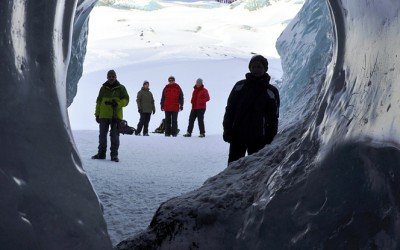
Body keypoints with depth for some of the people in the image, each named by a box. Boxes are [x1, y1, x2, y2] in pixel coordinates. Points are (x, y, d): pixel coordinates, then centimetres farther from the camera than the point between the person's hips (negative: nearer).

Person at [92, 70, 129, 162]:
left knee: (114, 136, -1)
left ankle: (114, 155, 3)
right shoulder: (103, 88, 10)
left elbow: (126, 100, 1)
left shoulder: (121, 88, 4)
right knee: (102, 135, 7)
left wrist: (117, 103, -17)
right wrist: (97, 114, 9)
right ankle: (101, 153, 16)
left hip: (116, 116, -2)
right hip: (104, 116, 3)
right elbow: (98, 102, 14)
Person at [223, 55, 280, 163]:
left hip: (258, 139, -1)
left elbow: (273, 118, 4)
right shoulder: (240, 86, 6)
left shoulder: (271, 91, 3)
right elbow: (229, 109, 7)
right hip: (237, 135, 1)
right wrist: (227, 130, -2)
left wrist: (270, 141, 0)